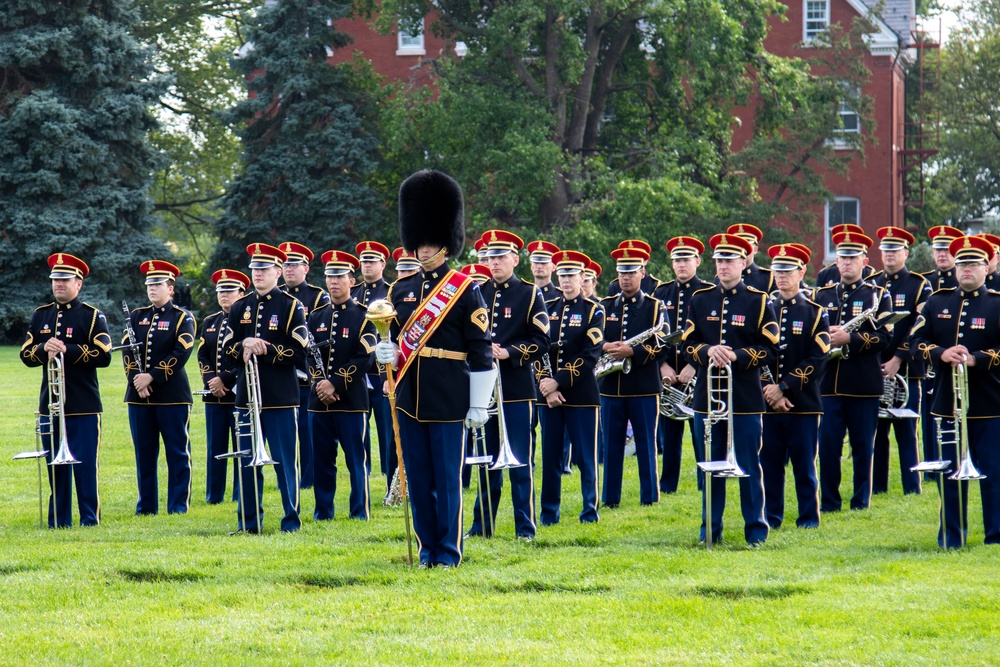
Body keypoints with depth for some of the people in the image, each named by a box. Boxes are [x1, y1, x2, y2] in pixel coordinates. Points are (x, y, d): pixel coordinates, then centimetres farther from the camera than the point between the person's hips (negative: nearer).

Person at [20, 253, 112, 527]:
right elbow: (26, 355, 7)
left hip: (84, 407, -4)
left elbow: (104, 355, -12)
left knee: (85, 466, -3)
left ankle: (90, 520, 4)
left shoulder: (92, 316, -1)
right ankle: (58, 521, 12)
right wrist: (44, 349, -15)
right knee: (55, 466, 6)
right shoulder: (40, 316, 13)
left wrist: (66, 350, -20)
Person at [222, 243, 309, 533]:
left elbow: (300, 354, -8)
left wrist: (265, 349, -17)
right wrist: (244, 346, -12)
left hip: (281, 399, -4)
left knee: (285, 462, -1)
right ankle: (249, 521, 12)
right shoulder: (240, 308, 12)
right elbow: (227, 356, 9)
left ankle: (291, 519, 5)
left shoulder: (291, 306, 0)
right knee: (247, 462, 5)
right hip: (247, 397, 4)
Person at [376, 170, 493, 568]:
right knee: (418, 477, 7)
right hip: (410, 397, 5)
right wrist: (387, 353, -4)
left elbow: (481, 352, -5)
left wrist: (479, 405, -8)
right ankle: (427, 548, 15)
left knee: (447, 478, -1)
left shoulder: (465, 291, -4)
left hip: (449, 400, -5)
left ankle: (448, 551, 6)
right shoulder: (401, 290, 11)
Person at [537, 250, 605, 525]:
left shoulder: (593, 310, 0)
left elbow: (591, 355, -9)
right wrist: (547, 386, -9)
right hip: (549, 393, 3)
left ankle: (590, 510, 8)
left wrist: (559, 381, -16)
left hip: (581, 393, -3)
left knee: (586, 454, 0)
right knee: (550, 455, 4)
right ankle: (549, 513, 9)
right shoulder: (547, 309, 10)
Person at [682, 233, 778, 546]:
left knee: (749, 467, 0)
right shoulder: (700, 300, 10)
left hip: (746, 398, -3)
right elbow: (688, 344, 7)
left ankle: (756, 529, 6)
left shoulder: (758, 302, 1)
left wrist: (736, 356, -18)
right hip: (707, 396, 3)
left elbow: (769, 349, -4)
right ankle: (711, 528, 14)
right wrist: (708, 352, -14)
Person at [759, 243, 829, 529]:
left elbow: (817, 360, -8)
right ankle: (771, 516, 13)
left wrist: (784, 387, -15)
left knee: (804, 463, 1)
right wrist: (769, 390, -10)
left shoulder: (815, 313, 1)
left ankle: (809, 517, 9)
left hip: (803, 404, -3)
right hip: (767, 402, 3)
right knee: (769, 463, 5)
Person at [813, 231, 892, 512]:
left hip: (864, 384, -2)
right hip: (828, 384, 2)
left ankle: (861, 502, 12)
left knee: (863, 447, 3)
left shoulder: (878, 296, 4)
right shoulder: (821, 296, 13)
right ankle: (829, 503, 7)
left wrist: (849, 338, -19)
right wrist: (824, 337, -11)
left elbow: (885, 337, -8)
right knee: (827, 446, -1)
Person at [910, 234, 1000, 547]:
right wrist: (941, 354, -14)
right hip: (947, 402, 3)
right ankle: (951, 538, 16)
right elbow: (917, 341, 5)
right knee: (949, 474, 7)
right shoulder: (937, 303, 10)